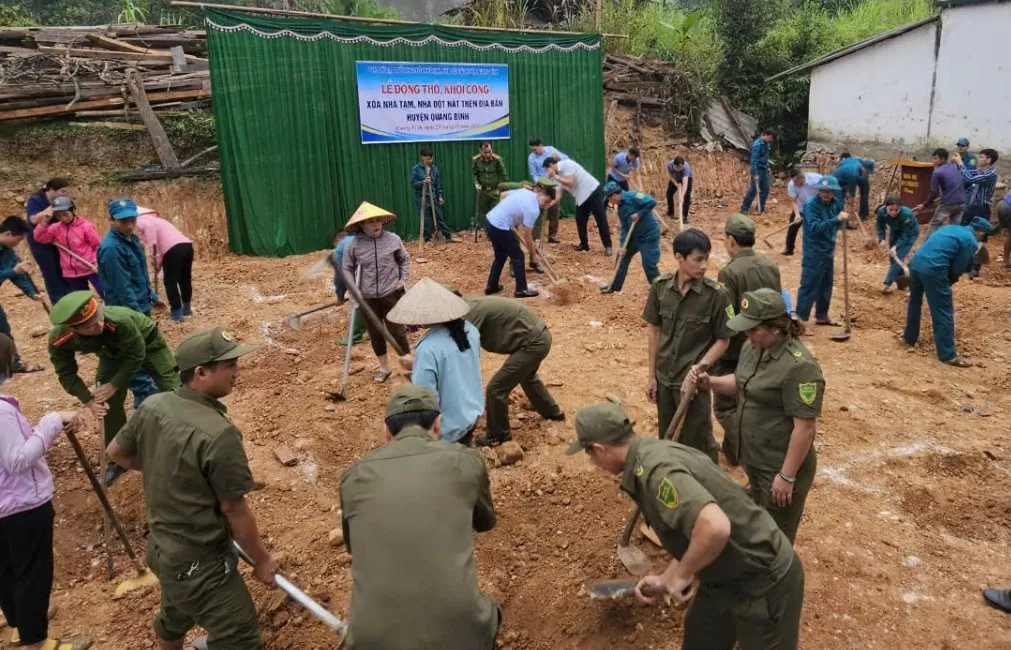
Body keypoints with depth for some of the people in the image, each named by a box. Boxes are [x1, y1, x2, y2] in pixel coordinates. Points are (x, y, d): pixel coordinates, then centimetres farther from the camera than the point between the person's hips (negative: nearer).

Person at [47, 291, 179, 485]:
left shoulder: (119, 320, -46)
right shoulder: (59, 340, -32)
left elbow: (136, 355, -29)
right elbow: (66, 374, -15)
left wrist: (114, 385, -26)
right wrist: (88, 400, -25)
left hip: (146, 343, -3)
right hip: (113, 352, 4)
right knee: (108, 403, 1)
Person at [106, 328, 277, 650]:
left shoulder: (153, 406, -8)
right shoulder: (219, 433, -31)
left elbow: (116, 452, 10)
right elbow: (235, 510, -21)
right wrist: (262, 560, -7)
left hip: (161, 548, 8)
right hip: (199, 564, -8)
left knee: (175, 616, 34)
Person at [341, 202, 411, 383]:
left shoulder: (393, 239, -5)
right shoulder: (353, 245, -7)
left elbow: (405, 259, 10)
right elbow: (347, 269, 4)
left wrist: (404, 279, -1)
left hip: (391, 294, -1)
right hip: (367, 298, 2)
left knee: (396, 331, 4)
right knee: (375, 333, 13)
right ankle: (384, 367, 31)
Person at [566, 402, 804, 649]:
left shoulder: (654, 469, -29)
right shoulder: (655, 452, 2)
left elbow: (715, 528, -42)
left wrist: (681, 575, -25)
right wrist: (666, 578, 9)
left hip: (764, 583, -9)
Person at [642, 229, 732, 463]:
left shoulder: (716, 294, -17)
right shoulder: (660, 286, -7)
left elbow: (723, 340, -7)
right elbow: (655, 331, 3)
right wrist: (652, 375, 5)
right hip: (664, 378, 4)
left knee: (698, 443, 9)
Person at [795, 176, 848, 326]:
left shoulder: (836, 203, 4)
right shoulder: (811, 205, -17)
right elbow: (815, 227, -30)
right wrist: (837, 219, -34)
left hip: (829, 251, 8)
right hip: (814, 253, -7)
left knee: (826, 286, 17)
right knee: (809, 287, -5)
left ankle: (821, 316, 30)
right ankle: (800, 319, 1)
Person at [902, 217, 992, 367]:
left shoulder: (950, 228, 26)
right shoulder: (971, 242, 5)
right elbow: (958, 268, 5)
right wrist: (946, 282, 23)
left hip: (915, 263, 7)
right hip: (933, 269, -7)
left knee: (915, 302, 26)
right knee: (944, 312, 0)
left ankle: (909, 337, 39)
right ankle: (948, 355, 2)